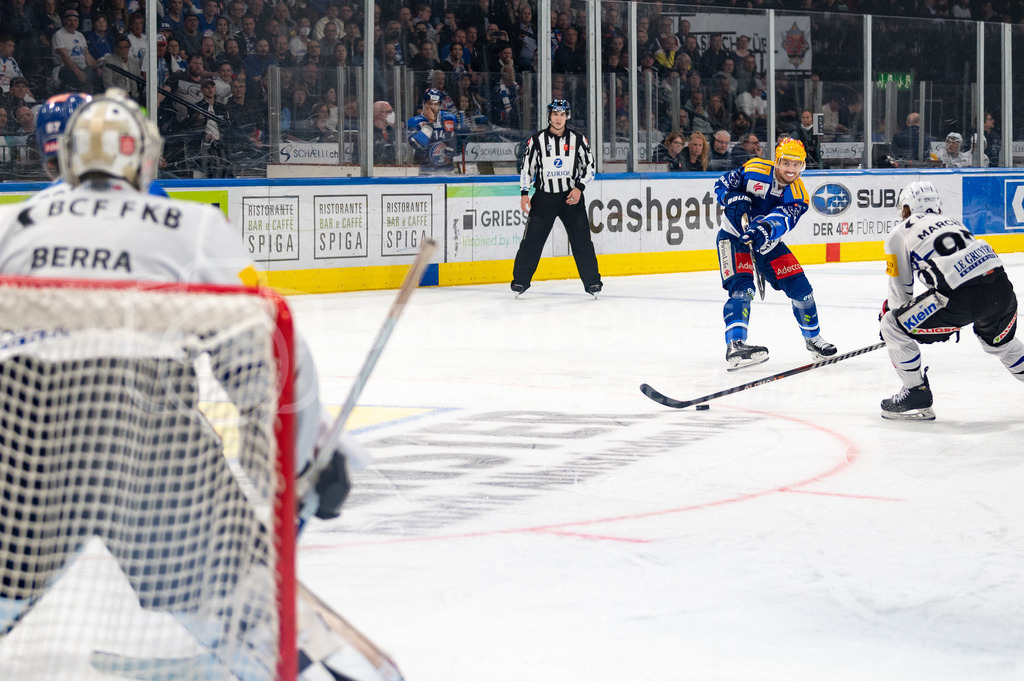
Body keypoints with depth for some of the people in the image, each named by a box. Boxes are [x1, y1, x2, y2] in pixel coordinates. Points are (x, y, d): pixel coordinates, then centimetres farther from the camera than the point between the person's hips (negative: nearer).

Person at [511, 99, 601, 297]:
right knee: (532, 239, -3)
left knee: (582, 240, -4)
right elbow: (527, 167, 3)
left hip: (571, 196, 0)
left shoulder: (578, 139, 0)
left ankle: (592, 281, 5)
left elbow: (589, 167, 5)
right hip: (544, 196, 0)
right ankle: (520, 280, 8)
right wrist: (524, 194, -3)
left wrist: (579, 188, -8)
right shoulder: (537, 139, -2)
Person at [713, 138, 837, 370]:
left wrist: (765, 230, -50)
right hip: (734, 236, -5)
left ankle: (812, 337, 27)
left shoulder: (798, 195, -11)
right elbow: (723, 184, -8)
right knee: (742, 288, -25)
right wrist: (735, 200, -29)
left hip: (767, 243, 5)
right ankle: (734, 346, -37)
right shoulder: (755, 170, -18)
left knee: (799, 286, 4)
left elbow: (782, 220, -29)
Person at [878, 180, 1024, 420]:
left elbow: (900, 290, 16)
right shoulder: (951, 221, 32)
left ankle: (916, 395, 10)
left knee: (892, 326, 9)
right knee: (998, 341, 36)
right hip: (1001, 288, 7)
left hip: (961, 297, -7)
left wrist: (891, 312, 37)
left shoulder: (899, 233, 15)